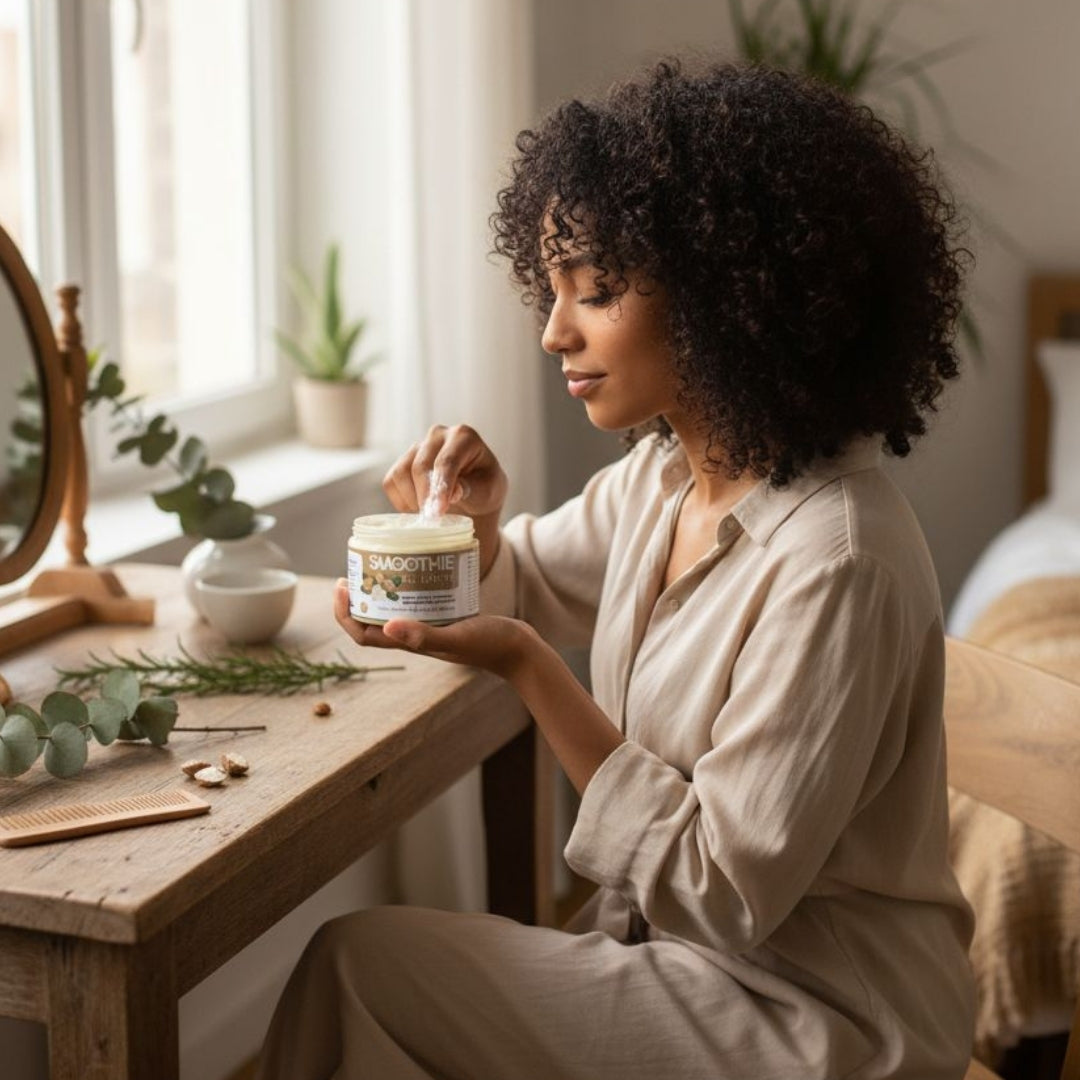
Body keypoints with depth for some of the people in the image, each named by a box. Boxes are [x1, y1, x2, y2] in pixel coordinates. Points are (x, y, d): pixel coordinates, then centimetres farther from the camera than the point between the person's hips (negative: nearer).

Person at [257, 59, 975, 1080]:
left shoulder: (832, 563, -26)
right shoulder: (661, 477, 0)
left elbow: (726, 895, -22)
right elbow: (514, 587, 19)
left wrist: (526, 667, -24)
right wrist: (467, 524, -4)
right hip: (673, 941, 7)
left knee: (358, 963, -11)